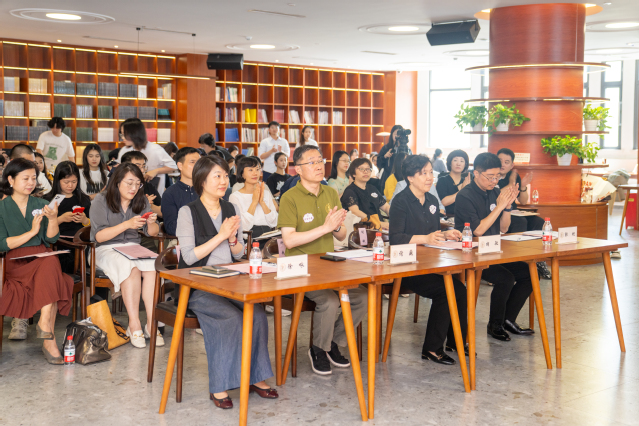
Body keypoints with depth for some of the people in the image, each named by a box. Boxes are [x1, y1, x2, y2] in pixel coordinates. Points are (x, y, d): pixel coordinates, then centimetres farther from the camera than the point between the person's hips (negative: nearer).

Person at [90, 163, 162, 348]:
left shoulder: (141, 201, 10)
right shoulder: (101, 201, -4)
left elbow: (152, 233, 11)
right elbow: (99, 236, -13)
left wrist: (152, 223, -13)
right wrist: (127, 224, -22)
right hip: (107, 249, -4)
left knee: (153, 267, -31)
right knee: (132, 268, -37)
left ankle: (151, 323, -27)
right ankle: (134, 325, -32)